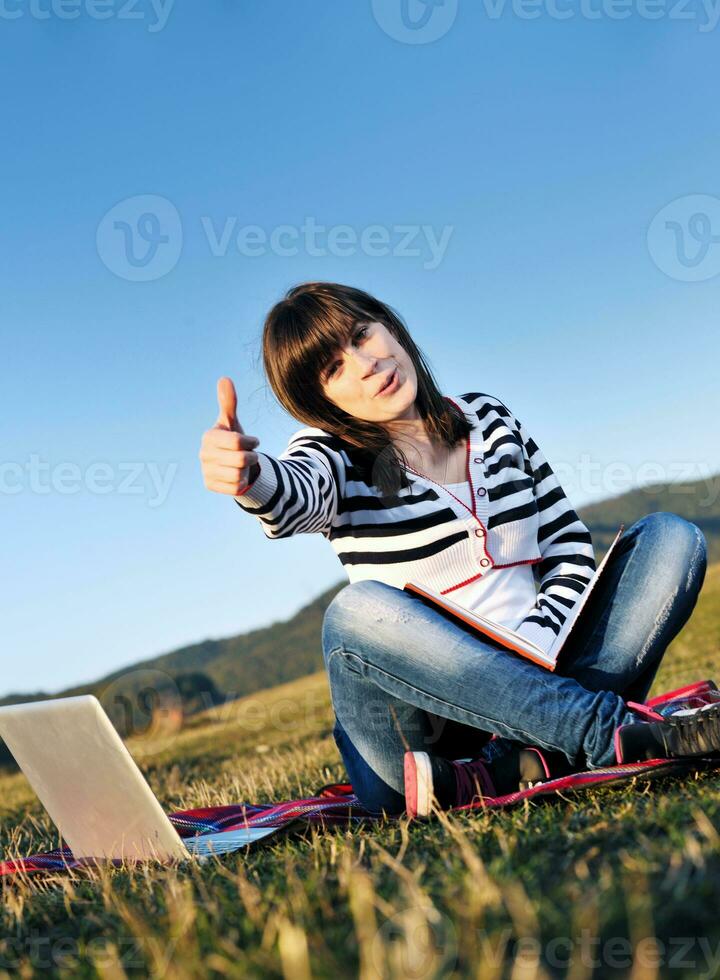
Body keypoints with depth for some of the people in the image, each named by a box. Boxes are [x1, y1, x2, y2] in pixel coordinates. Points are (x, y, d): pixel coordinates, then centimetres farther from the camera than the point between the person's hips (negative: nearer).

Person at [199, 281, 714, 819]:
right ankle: (621, 733, -34)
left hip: (541, 675, 4)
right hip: (426, 726, -3)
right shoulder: (334, 453, -1)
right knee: (359, 611, -33)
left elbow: (572, 548, 10)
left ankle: (508, 770, -27)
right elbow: (294, 496, -27)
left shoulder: (487, 417, 10)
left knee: (671, 536, -10)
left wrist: (535, 646, -8)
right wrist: (250, 476, -51)